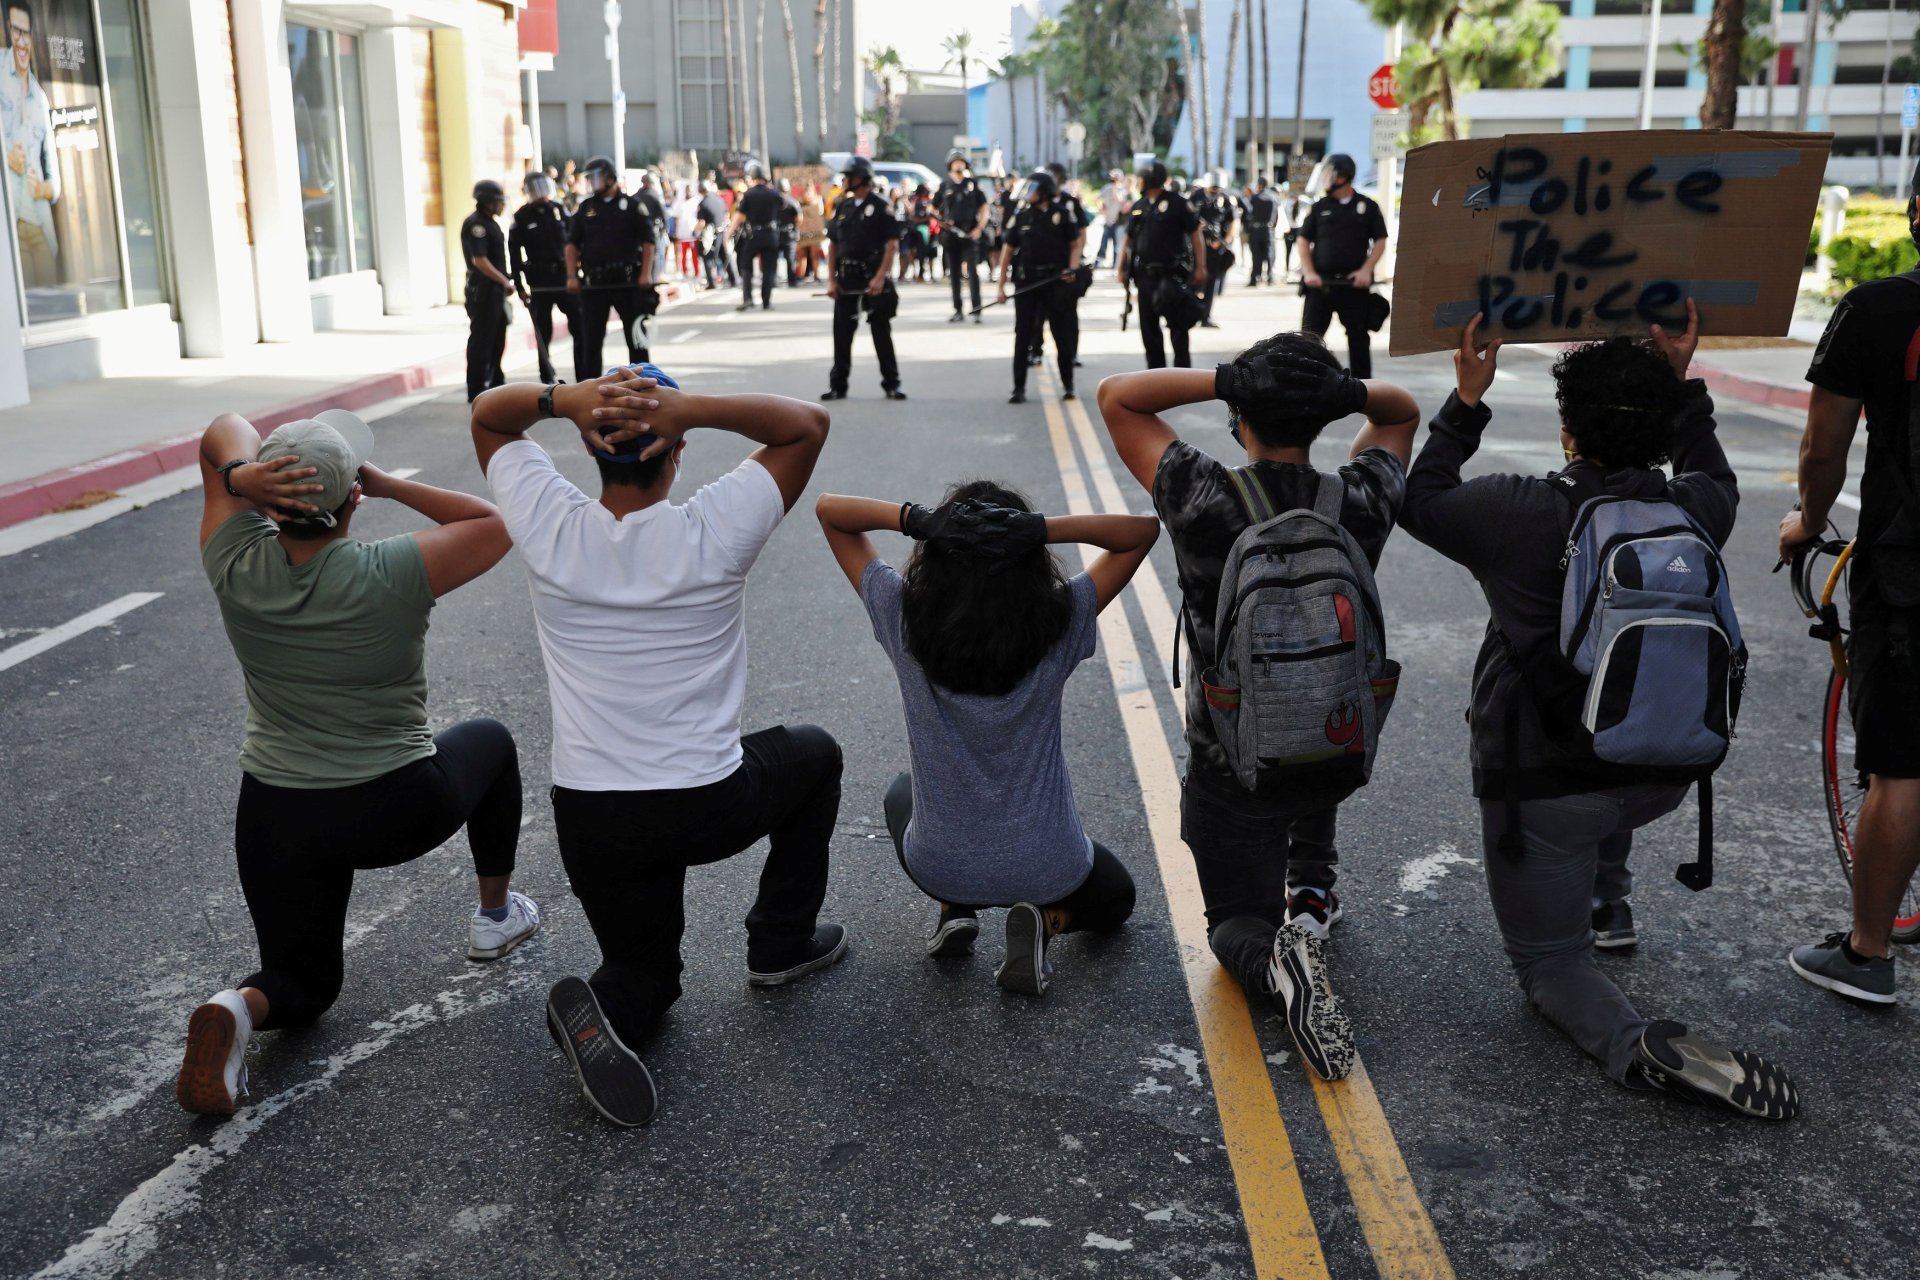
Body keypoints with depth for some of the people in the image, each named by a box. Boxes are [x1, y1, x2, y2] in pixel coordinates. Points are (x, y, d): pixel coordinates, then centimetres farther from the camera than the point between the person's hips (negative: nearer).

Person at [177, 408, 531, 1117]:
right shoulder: (391, 576, -21)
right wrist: (390, 485, -10)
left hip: (275, 821, 3)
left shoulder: (237, 567, -10)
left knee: (303, 984, 22)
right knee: (490, 740, 31)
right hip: (398, 812, -3)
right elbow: (495, 524, -5)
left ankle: (241, 1008, -12)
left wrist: (240, 476, -18)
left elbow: (225, 432, 4)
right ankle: (495, 915, 38)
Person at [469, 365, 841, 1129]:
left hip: (590, 821, 2)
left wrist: (565, 398, -14)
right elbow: (808, 423, -2)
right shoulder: (713, 533, -13)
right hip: (711, 807, -2)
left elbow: (487, 414, 8)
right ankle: (781, 943, 31)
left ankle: (605, 1010, -12)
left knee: (644, 968, 25)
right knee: (813, 754, 31)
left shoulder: (551, 529, -8)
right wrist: (691, 407, -18)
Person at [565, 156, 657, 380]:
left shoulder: (632, 206, 2)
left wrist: (646, 273, -13)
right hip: (593, 283, 3)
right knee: (590, 338, 4)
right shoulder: (585, 208, 12)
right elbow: (572, 244, 10)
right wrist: (572, 276, -1)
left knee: (635, 335, 5)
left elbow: (648, 241, -1)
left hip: (628, 281, -3)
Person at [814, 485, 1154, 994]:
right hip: (1048, 870, -1)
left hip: (938, 868, 1)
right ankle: (1044, 921, 2)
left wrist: (913, 518, -27)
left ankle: (954, 910, 12)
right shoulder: (1059, 625, -20)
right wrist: (1044, 528, -27)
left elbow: (828, 509, -8)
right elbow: (1143, 530, -12)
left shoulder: (905, 618, -18)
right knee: (1115, 898, 34)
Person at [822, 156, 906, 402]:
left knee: (881, 332, 3)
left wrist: (880, 277, -17)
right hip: (846, 279, 4)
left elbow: (893, 244, -8)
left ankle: (891, 384, 10)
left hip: (874, 278, -4)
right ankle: (838, 386, 11)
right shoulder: (842, 207, 10)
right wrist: (831, 279, 3)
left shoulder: (880, 206, -4)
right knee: (842, 333, 4)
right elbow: (832, 244, 12)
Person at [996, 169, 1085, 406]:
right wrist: (1002, 285, 2)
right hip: (1026, 283, 2)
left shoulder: (1063, 213, -2)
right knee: (1023, 335, 1)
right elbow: (1008, 251, 7)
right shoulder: (1022, 216, 5)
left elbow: (1076, 244, 2)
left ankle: (1067, 384, 20)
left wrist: (1072, 268, -16)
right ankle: (1019, 388, 6)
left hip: (1056, 280, -2)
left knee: (1062, 333, 7)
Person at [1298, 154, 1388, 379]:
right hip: (1320, 283, 0)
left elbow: (1380, 242, 6)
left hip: (1353, 284, 0)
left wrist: (1366, 270, -9)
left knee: (1358, 336, 8)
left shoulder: (1367, 207, 5)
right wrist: (1309, 272, -7)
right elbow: (1304, 241, 7)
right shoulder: (1320, 207, 7)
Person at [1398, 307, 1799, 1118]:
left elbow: (1420, 500, 0)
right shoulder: (1693, 514, -8)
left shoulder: (1521, 514, -20)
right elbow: (1714, 477, 19)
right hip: (1663, 777, 5)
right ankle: (1607, 900, 41)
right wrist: (1680, 381, 17)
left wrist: (1466, 400, 5)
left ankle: (1637, 1044, -21)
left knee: (1548, 961, 9)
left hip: (1543, 788, -5)